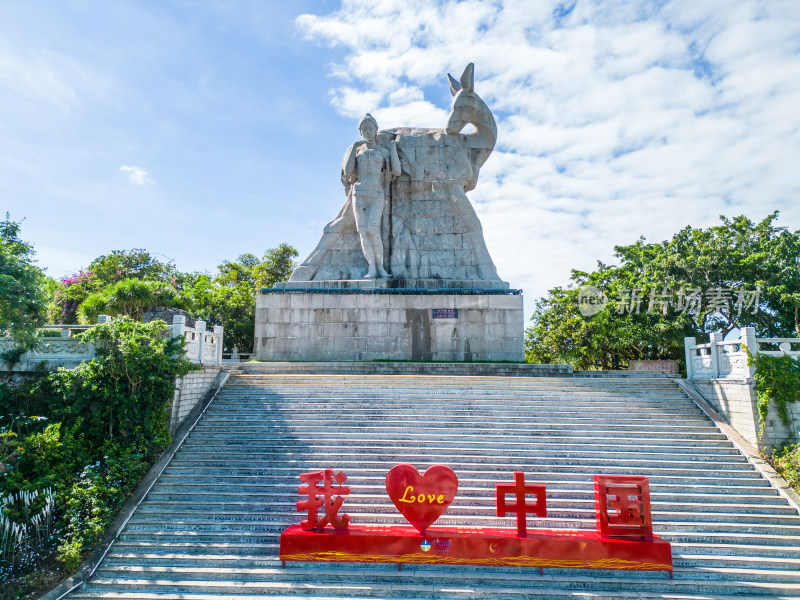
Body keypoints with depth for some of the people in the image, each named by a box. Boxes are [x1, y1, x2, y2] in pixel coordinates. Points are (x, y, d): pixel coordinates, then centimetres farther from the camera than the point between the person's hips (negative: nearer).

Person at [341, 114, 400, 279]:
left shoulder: (384, 152, 13)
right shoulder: (356, 150, 15)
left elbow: (396, 171, -2)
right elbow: (347, 173, 2)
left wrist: (393, 148, 5)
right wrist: (354, 148, 4)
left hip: (377, 196, -1)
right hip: (359, 194, 2)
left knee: (372, 230, -20)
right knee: (363, 231, -12)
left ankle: (380, 266, -7)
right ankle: (372, 269, -13)